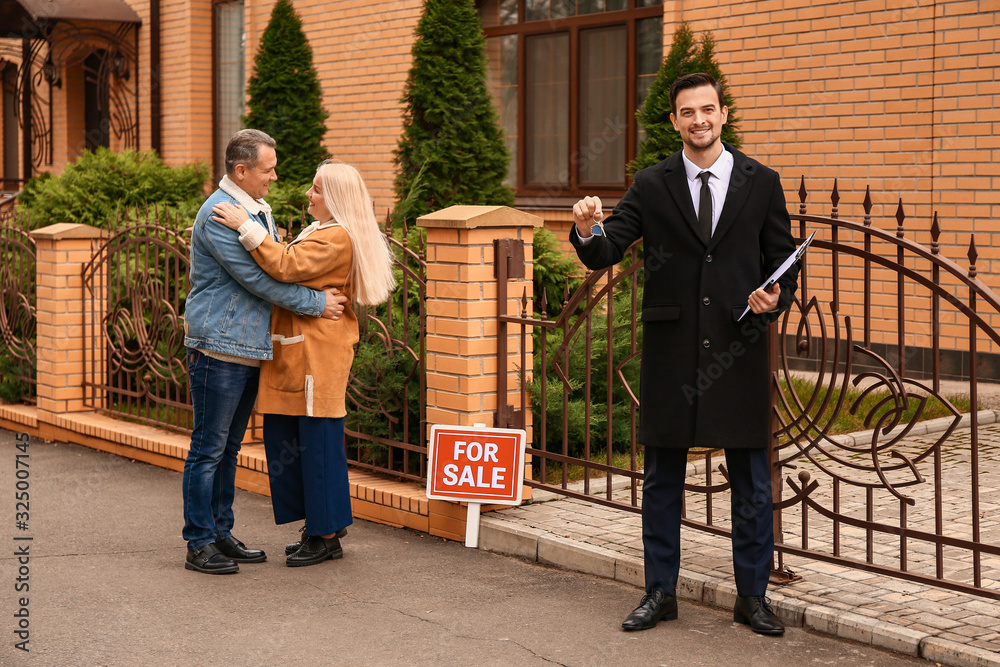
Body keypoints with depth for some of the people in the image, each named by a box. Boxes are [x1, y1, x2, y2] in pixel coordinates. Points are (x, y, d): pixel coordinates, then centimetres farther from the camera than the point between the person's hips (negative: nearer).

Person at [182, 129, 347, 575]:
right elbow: (259, 279, -19)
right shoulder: (218, 215, -16)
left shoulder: (259, 209, 15)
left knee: (229, 448, 14)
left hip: (250, 349, 9)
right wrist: (316, 303, -13)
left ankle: (221, 534, 22)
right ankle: (200, 544, 2)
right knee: (208, 449, -3)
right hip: (218, 347, -9)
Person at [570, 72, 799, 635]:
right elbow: (605, 254, -2)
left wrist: (776, 299, -12)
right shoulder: (652, 186, 4)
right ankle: (660, 593, 21)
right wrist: (589, 230, -24)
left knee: (752, 482, 5)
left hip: (739, 349, 0)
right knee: (662, 481, 8)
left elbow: (784, 260, 9)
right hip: (670, 351, 0)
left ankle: (753, 596, 18)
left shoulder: (761, 182, 5)